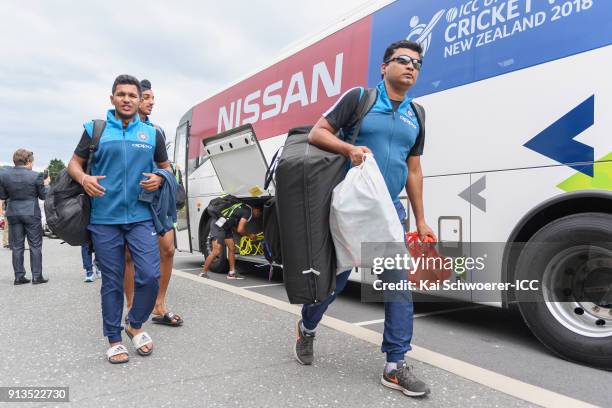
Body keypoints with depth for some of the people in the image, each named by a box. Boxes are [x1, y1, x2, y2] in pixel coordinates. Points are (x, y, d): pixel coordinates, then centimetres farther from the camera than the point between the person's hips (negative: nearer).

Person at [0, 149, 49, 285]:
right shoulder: (36, 176, -11)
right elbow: (43, 195, -2)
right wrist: (45, 185, 14)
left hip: (13, 214, 3)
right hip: (31, 214, -3)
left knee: (17, 246, 11)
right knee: (35, 246, 5)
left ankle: (19, 276, 14)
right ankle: (37, 276, 6)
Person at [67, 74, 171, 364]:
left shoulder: (152, 134, 10)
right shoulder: (96, 130, 6)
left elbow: (165, 166, 21)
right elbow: (74, 163, 11)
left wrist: (159, 179, -2)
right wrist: (84, 179, -12)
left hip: (141, 217, 1)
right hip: (104, 220, -1)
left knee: (150, 276, -6)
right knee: (112, 283, 6)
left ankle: (135, 325, 21)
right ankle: (114, 340, 21)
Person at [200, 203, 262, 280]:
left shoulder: (245, 208, 16)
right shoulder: (248, 212, -13)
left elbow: (235, 227, 21)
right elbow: (240, 230, -17)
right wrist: (249, 235, -1)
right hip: (218, 225, -10)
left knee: (232, 248, 8)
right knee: (216, 252, -10)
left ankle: (232, 273, 12)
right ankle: (204, 273, 0)